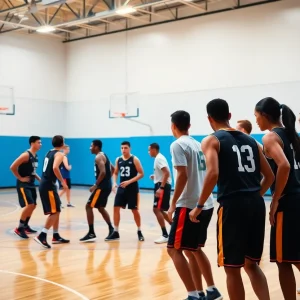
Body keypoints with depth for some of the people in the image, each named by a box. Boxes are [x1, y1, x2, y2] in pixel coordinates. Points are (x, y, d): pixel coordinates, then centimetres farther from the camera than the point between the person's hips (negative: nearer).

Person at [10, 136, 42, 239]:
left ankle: (25, 226, 29)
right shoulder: (26, 155, -18)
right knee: (29, 205, -18)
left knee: (33, 205, 14)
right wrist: (20, 178, -17)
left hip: (31, 184, 9)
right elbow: (13, 167, -22)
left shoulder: (36, 156, 10)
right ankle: (19, 228, -7)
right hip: (23, 185, -9)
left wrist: (40, 179, 10)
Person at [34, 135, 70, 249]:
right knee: (55, 212, -8)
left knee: (56, 211, 16)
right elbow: (55, 168, -27)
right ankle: (42, 236, -15)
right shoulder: (59, 154, -9)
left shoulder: (50, 152, 17)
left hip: (44, 185, 9)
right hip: (48, 186, -9)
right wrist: (62, 181, -20)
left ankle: (56, 236, 21)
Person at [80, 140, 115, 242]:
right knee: (100, 208, 21)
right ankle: (111, 229, 21)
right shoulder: (103, 156, 17)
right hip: (106, 186, 10)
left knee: (89, 206, -6)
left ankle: (91, 233, -6)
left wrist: (95, 185, -21)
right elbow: (112, 169, 26)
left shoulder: (99, 157, -13)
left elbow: (103, 172, -26)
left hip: (102, 186, -10)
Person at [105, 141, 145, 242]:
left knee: (135, 210, 2)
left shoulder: (134, 159, -9)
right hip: (121, 187, 5)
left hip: (132, 188, -5)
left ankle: (139, 232, 18)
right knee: (116, 208, -1)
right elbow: (115, 173, 17)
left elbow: (141, 174, -11)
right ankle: (115, 232, 7)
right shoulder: (118, 160, 6)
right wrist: (114, 183, -3)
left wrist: (129, 181, -21)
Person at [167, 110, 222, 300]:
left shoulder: (178, 145, -9)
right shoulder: (199, 145, 16)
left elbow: (182, 175, -18)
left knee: (174, 249, -1)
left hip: (189, 205, -9)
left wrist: (173, 203, -12)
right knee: (193, 249, 20)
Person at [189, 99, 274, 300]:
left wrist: (199, 206, -8)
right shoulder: (250, 140, 17)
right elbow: (270, 176, 17)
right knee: (252, 264, 20)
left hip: (233, 205, -5)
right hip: (256, 204, 6)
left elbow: (213, 174, -16)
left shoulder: (212, 140, 0)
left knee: (232, 268, 7)